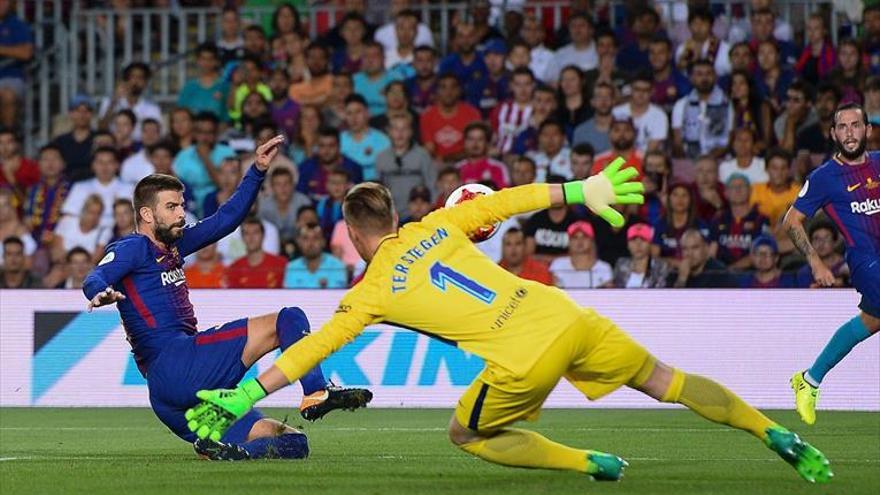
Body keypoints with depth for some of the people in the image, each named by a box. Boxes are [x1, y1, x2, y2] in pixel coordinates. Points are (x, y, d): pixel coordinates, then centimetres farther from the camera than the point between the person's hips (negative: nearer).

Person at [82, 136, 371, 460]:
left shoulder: (172, 247, 27)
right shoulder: (134, 248, 1)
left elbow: (226, 219, 31)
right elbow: (95, 279, -17)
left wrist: (257, 171, 23)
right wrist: (101, 293, -42)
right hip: (174, 363, -9)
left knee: (291, 443, 3)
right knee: (289, 320, -9)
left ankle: (221, 451, -21)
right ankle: (316, 394, -29)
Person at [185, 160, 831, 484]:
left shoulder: (373, 293, 4)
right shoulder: (438, 226, 14)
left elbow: (310, 350, 4)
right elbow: (509, 200, 14)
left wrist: (245, 395, 8)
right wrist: (580, 191, 25)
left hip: (524, 360, -5)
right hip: (566, 318, 5)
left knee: (469, 436, 19)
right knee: (664, 378, 19)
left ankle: (592, 464, 4)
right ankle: (777, 435, 16)